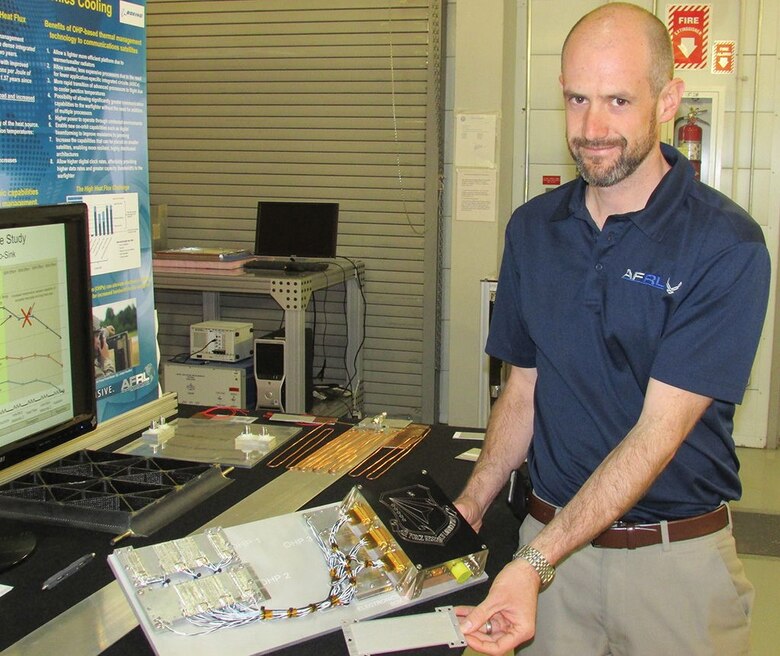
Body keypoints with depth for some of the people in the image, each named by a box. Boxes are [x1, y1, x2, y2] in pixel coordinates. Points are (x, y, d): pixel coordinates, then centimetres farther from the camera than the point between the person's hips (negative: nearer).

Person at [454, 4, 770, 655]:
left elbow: (658, 430, -21)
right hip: (550, 536, 4)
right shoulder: (532, 228, 1)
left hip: (678, 556, -3)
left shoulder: (726, 244, -16)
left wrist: (534, 563, -27)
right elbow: (523, 388, 6)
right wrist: (468, 510, -6)